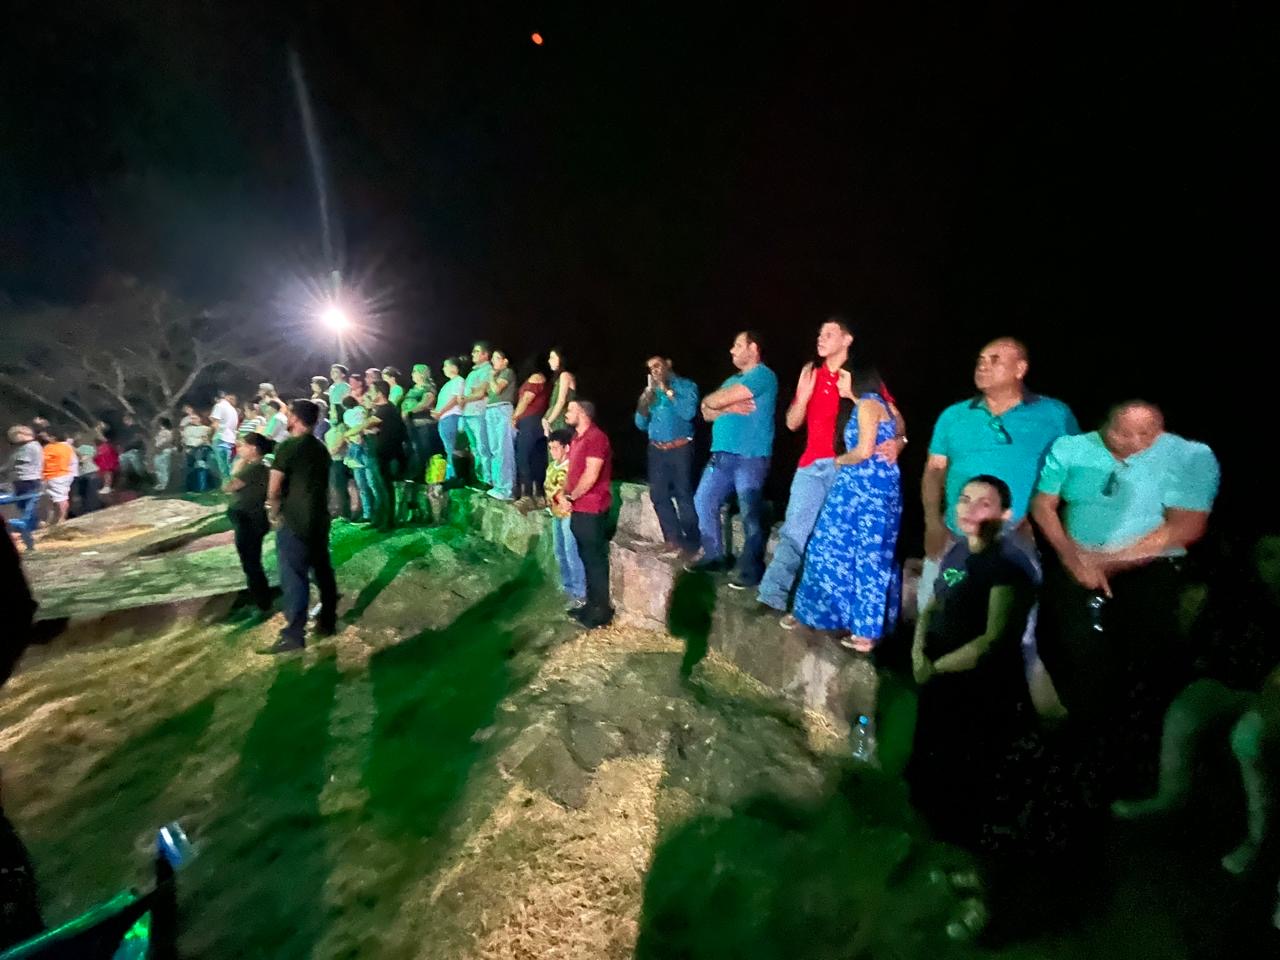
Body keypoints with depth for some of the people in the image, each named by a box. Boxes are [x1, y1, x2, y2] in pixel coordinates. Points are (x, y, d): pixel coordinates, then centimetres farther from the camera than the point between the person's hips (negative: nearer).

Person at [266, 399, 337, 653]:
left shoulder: (287, 447, -11)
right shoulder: (321, 448, 10)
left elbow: (274, 489, -13)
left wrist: (274, 513, 5)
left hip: (294, 521, -7)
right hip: (319, 518, 7)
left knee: (293, 577, -2)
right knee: (323, 571, 13)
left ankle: (294, 634, 2)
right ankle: (327, 622, 23)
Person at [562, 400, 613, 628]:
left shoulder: (596, 437, -16)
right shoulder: (577, 437, 16)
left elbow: (590, 476, -22)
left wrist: (571, 497, -11)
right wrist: (564, 493, 2)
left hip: (592, 509, -10)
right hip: (579, 508, 10)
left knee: (596, 559, -1)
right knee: (587, 557, 16)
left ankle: (602, 610, 10)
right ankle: (592, 604, 28)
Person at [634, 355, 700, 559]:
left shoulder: (686, 385, -1)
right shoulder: (651, 390, 15)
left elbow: (689, 412, -18)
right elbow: (641, 424, 13)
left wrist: (667, 390, -13)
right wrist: (643, 405, -6)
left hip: (680, 449, -5)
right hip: (657, 450, 6)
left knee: (684, 495, -4)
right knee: (658, 496, 2)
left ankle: (691, 544, 5)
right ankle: (674, 541, 9)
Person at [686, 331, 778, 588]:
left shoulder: (762, 375, -7)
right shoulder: (733, 380, 23)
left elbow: (716, 400, -15)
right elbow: (707, 413, 11)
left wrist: (714, 401, 7)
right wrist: (730, 407, -6)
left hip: (750, 457, -9)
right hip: (722, 455, 9)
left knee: (750, 514, -5)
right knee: (704, 501, 10)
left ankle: (751, 570, 5)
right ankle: (714, 556, 22)